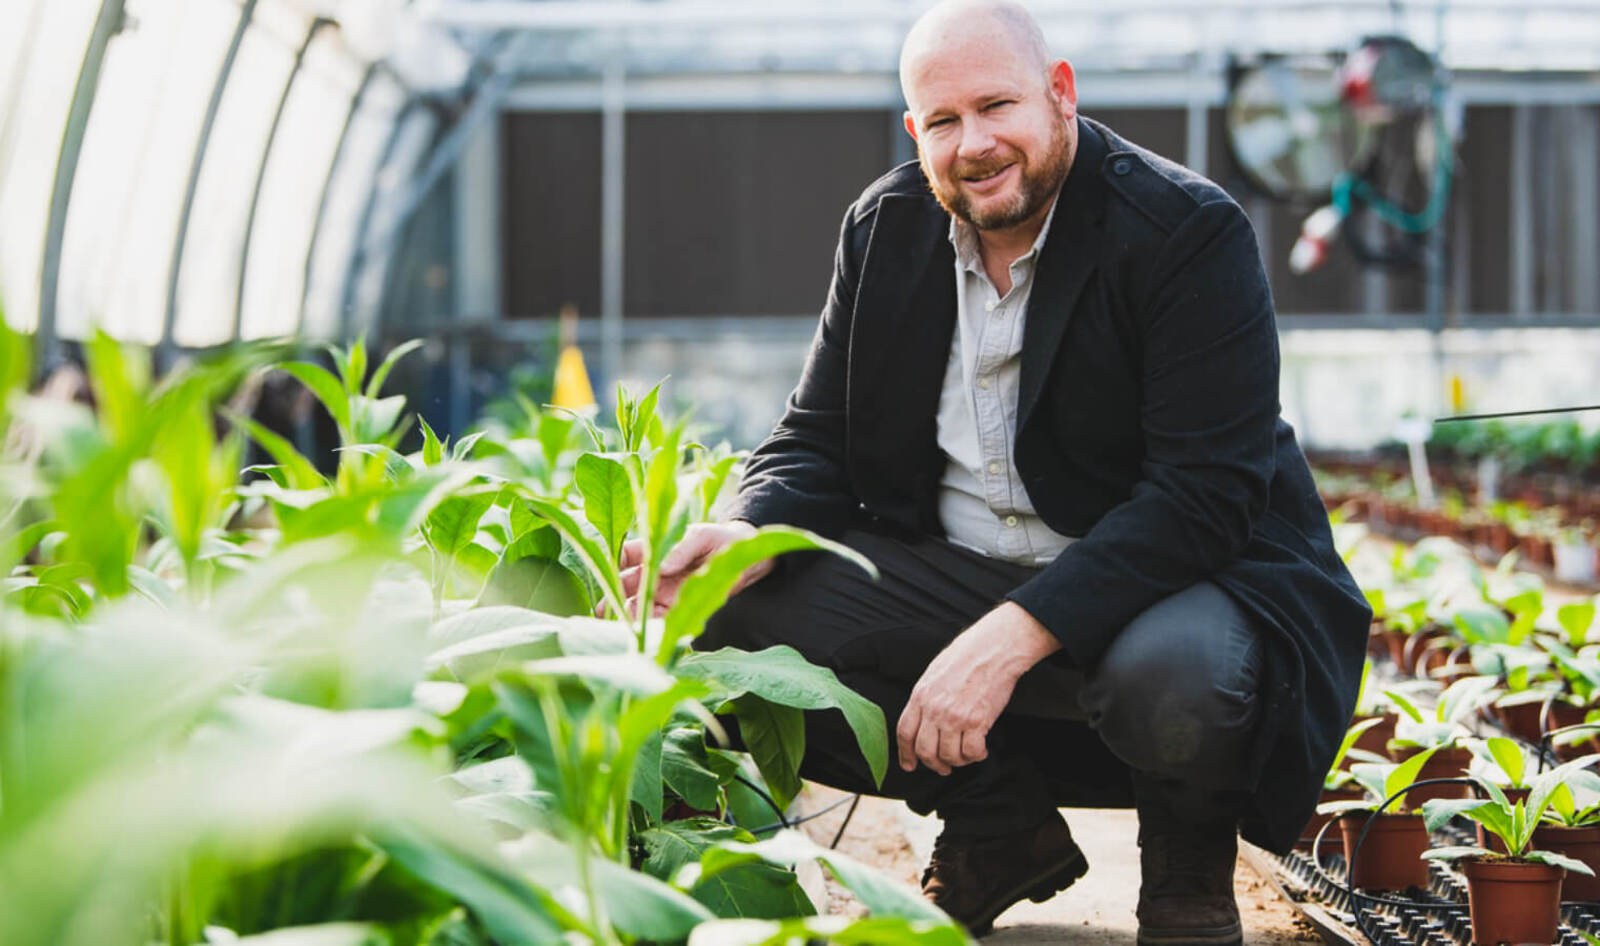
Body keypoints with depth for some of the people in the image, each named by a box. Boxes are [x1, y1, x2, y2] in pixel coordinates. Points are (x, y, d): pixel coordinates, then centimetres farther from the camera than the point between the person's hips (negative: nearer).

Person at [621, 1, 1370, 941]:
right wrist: (754, 534, -20)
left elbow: (1205, 492, -24)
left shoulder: (1188, 230, -16)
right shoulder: (887, 229, 2)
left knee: (1171, 685, -40)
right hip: (952, 574, 6)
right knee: (746, 618, -16)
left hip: (1173, 577, -5)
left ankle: (1191, 855, 1)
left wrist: (1012, 636, -34)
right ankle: (1004, 827, 6)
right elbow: (819, 439, 7)